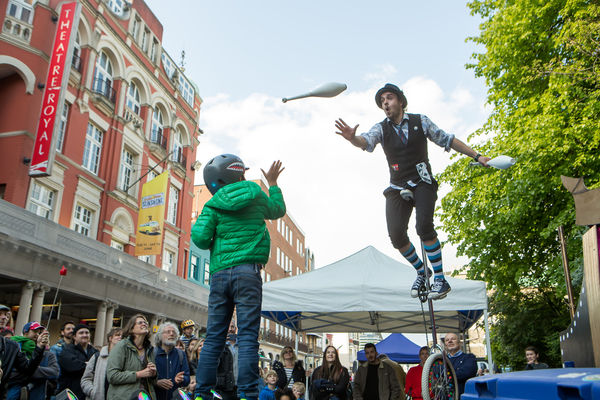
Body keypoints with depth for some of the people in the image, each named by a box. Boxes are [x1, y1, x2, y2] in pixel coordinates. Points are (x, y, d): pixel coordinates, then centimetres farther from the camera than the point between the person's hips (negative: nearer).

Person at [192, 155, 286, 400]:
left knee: (213, 337, 7)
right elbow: (278, 210, 29)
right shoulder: (256, 196, 9)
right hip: (247, 271, -1)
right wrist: (273, 183, 42)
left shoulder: (214, 205, 6)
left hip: (220, 273, 2)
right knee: (247, 336, -5)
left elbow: (199, 237, -6)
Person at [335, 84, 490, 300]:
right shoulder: (381, 128, 1)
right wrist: (352, 138, -45)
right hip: (397, 188, 2)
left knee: (424, 227, -24)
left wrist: (476, 156, 9)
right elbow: (366, 141, -21)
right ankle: (421, 273, 14)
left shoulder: (420, 121, 1)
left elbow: (448, 140, 9)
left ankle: (440, 279, -11)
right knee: (396, 234, -12)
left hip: (423, 183, -2)